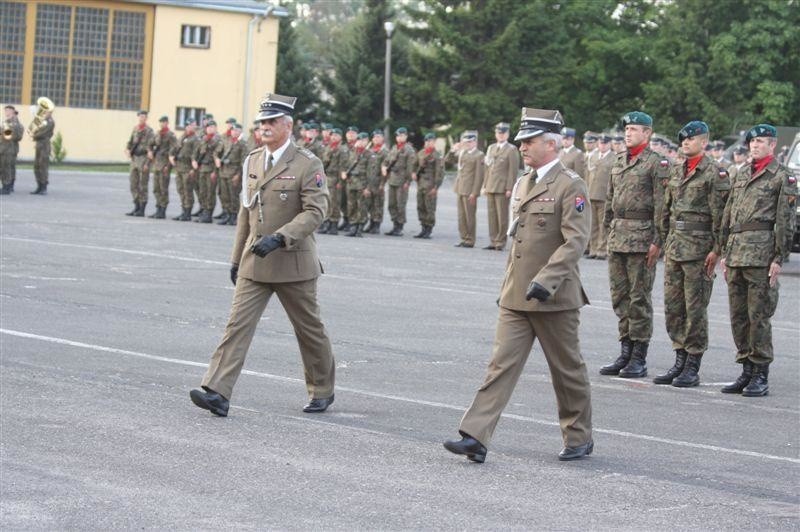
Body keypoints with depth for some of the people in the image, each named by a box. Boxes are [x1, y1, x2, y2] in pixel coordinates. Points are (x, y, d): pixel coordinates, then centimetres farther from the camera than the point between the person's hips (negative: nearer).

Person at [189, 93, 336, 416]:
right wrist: (237, 258, 16)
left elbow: (315, 211, -17)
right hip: (254, 264, 5)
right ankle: (217, 392, -14)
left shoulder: (307, 164, -9)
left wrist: (280, 237, -28)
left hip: (293, 262, -5)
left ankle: (322, 391, 26)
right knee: (238, 323, -7)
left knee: (309, 329, 9)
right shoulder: (252, 162, 10)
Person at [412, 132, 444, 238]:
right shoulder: (421, 153, 13)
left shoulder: (437, 156, -8)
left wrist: (436, 187, -15)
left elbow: (440, 172, -11)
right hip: (420, 184, 7)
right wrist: (414, 172, 4)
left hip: (430, 186, -7)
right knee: (420, 207, 9)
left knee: (430, 208, -4)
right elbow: (416, 164, 26)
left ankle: (429, 230, 2)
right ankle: (424, 229, 17)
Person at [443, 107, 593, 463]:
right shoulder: (523, 183, 14)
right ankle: (475, 437, -8)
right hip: (515, 296, 7)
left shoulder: (570, 186, -11)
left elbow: (575, 241, -20)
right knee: (502, 363, -2)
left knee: (567, 370, 7)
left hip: (553, 298, -7)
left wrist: (545, 280, -28)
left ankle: (579, 438, 22)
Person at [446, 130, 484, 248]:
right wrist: (453, 151, 6)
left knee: (469, 216, -1)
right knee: (461, 216, 10)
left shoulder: (478, 155, -8)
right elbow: (448, 160, 23)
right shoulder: (462, 153, 14)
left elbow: (479, 175, -13)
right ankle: (464, 239, 17)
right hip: (460, 189, 7)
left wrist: (474, 193, -17)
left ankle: (470, 241, 5)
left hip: (469, 191, -7)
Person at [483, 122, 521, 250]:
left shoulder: (512, 150, -2)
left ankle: (501, 242, 0)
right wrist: (485, 185, 13)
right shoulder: (491, 148, 18)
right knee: (492, 215, 6)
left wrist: (509, 189, -14)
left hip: (503, 188, -6)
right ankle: (493, 241, 11)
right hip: (490, 187, 6)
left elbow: (513, 171, -8)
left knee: (502, 216, -3)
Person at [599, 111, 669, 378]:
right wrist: (608, 230, 15)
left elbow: (661, 205, -11)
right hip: (617, 236, 7)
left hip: (641, 239, -7)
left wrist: (657, 241, -16)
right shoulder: (619, 161, 15)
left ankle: (639, 358, 2)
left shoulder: (657, 163, -7)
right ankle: (625, 352, 17)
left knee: (640, 298, -3)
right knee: (620, 296, 9)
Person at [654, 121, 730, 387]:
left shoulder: (715, 173, -7)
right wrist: (666, 243, 15)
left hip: (699, 248, -7)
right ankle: (680, 360, 17)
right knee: (672, 305, 8)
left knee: (695, 308, -3)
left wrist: (716, 250, -14)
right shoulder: (675, 171, 14)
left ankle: (693, 367, 3)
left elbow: (720, 215, -10)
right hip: (674, 246, 7)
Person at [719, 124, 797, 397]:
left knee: (759, 315, -5)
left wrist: (779, 259, -12)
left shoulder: (782, 177, -2)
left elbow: (786, 222, -7)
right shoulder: (741, 175, 18)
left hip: (761, 254, -7)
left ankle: (761, 376, 0)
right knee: (738, 316, 8)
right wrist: (725, 252, 15)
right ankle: (747, 371, 16)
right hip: (737, 255, 7)